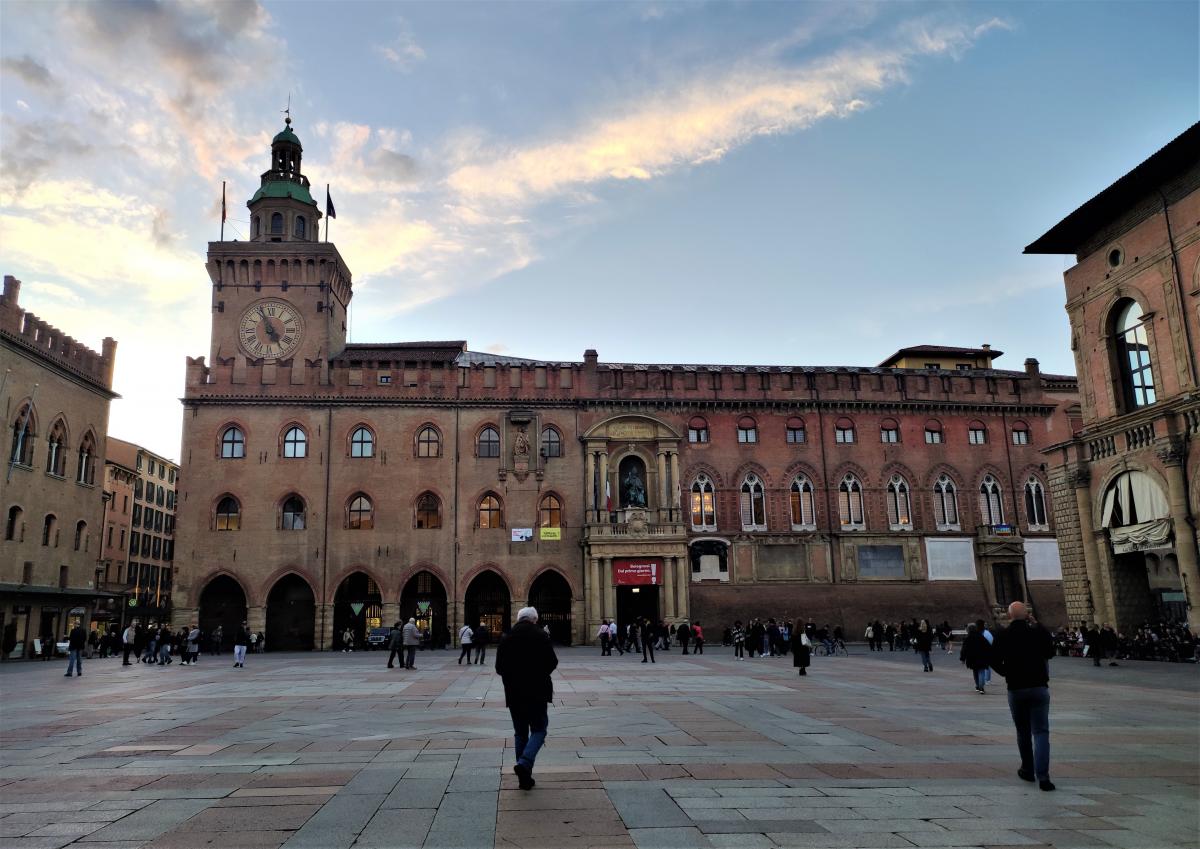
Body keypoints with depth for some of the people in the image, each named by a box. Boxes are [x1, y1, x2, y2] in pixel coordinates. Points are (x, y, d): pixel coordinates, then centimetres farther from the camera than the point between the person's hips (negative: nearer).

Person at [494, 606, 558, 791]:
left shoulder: (506, 639, 1)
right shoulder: (541, 637, -8)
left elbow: (499, 668, 3)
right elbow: (552, 663, -7)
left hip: (514, 693, 3)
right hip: (537, 692, -3)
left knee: (520, 732, 14)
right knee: (538, 729, 6)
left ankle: (524, 778, 14)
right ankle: (524, 763, -18)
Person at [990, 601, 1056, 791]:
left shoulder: (1002, 636, -5)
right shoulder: (1039, 632, -4)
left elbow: (994, 661, -6)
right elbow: (1050, 653, 14)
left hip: (1015, 688, 0)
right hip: (1039, 687, 0)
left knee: (1023, 731, 17)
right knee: (1040, 731, -1)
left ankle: (1028, 770, 27)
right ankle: (1042, 775, -14)